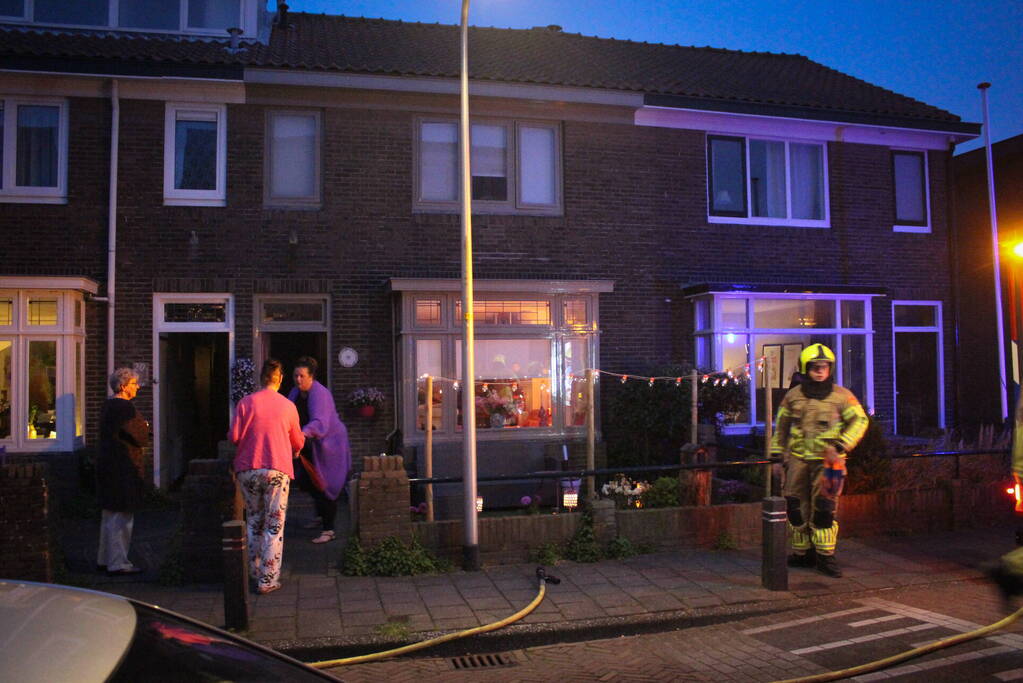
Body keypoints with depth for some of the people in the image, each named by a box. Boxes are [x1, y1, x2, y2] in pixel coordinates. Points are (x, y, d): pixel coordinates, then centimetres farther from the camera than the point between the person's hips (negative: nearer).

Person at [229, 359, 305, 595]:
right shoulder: (288, 406, -1)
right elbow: (298, 442, 10)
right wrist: (295, 450, 33)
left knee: (253, 521, 18)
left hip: (248, 469, 2)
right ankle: (268, 580, 3)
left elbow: (234, 437, -4)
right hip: (277, 469, -2)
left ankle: (254, 572, 27)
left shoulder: (246, 403, -2)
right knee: (274, 526, 3)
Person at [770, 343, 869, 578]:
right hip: (797, 459, 3)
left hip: (827, 460, -3)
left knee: (824, 507, -8)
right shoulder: (793, 396, 8)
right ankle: (803, 552, 19)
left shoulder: (842, 396, 0)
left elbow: (860, 420, 0)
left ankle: (825, 555, 2)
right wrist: (778, 452, 16)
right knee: (796, 506, 6)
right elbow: (781, 426, 18)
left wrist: (842, 446, -11)